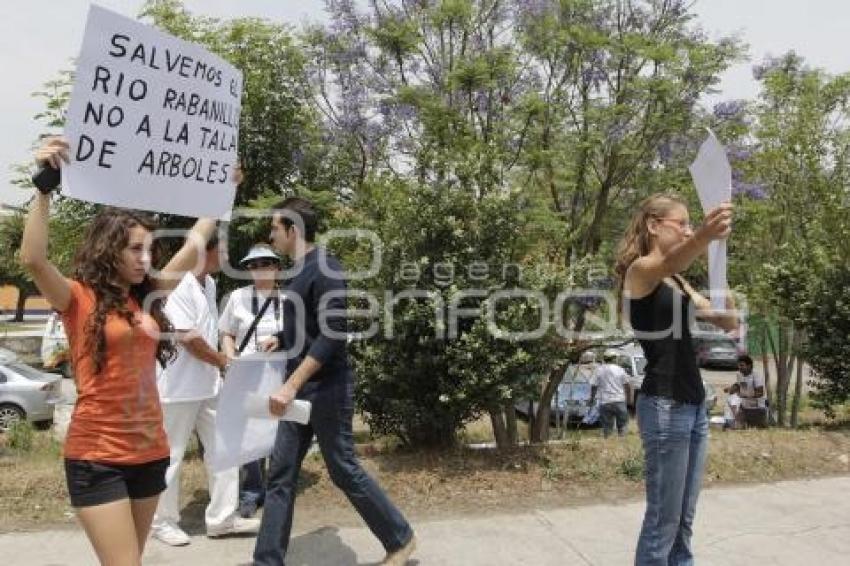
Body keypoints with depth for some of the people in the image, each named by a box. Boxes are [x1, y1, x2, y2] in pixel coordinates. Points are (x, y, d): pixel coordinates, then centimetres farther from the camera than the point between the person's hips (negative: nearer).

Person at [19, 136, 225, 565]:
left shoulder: (147, 298, 7)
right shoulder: (79, 299, -7)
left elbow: (194, 244, 12)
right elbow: (33, 260, -26)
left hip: (149, 450, 6)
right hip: (96, 456, -6)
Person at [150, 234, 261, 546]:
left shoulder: (209, 284, 9)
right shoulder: (179, 285, -18)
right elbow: (188, 338, -22)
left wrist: (221, 362, 9)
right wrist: (223, 361, -10)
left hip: (209, 385, 8)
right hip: (180, 387, -8)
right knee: (171, 456, 7)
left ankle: (222, 517, 20)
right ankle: (163, 521, 24)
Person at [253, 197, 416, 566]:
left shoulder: (324, 269, -16)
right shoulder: (300, 271, 11)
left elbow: (332, 334, -25)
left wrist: (291, 384, -29)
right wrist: (281, 339, 10)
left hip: (326, 390, -9)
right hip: (301, 391, 9)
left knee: (344, 471, 3)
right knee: (280, 475, 10)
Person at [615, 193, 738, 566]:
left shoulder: (677, 282, 16)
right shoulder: (640, 269, -8)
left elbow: (729, 322, 14)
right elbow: (671, 261, -33)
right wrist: (703, 237, -53)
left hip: (694, 403, 8)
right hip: (664, 406, -8)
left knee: (684, 520, 16)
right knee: (663, 521, -1)